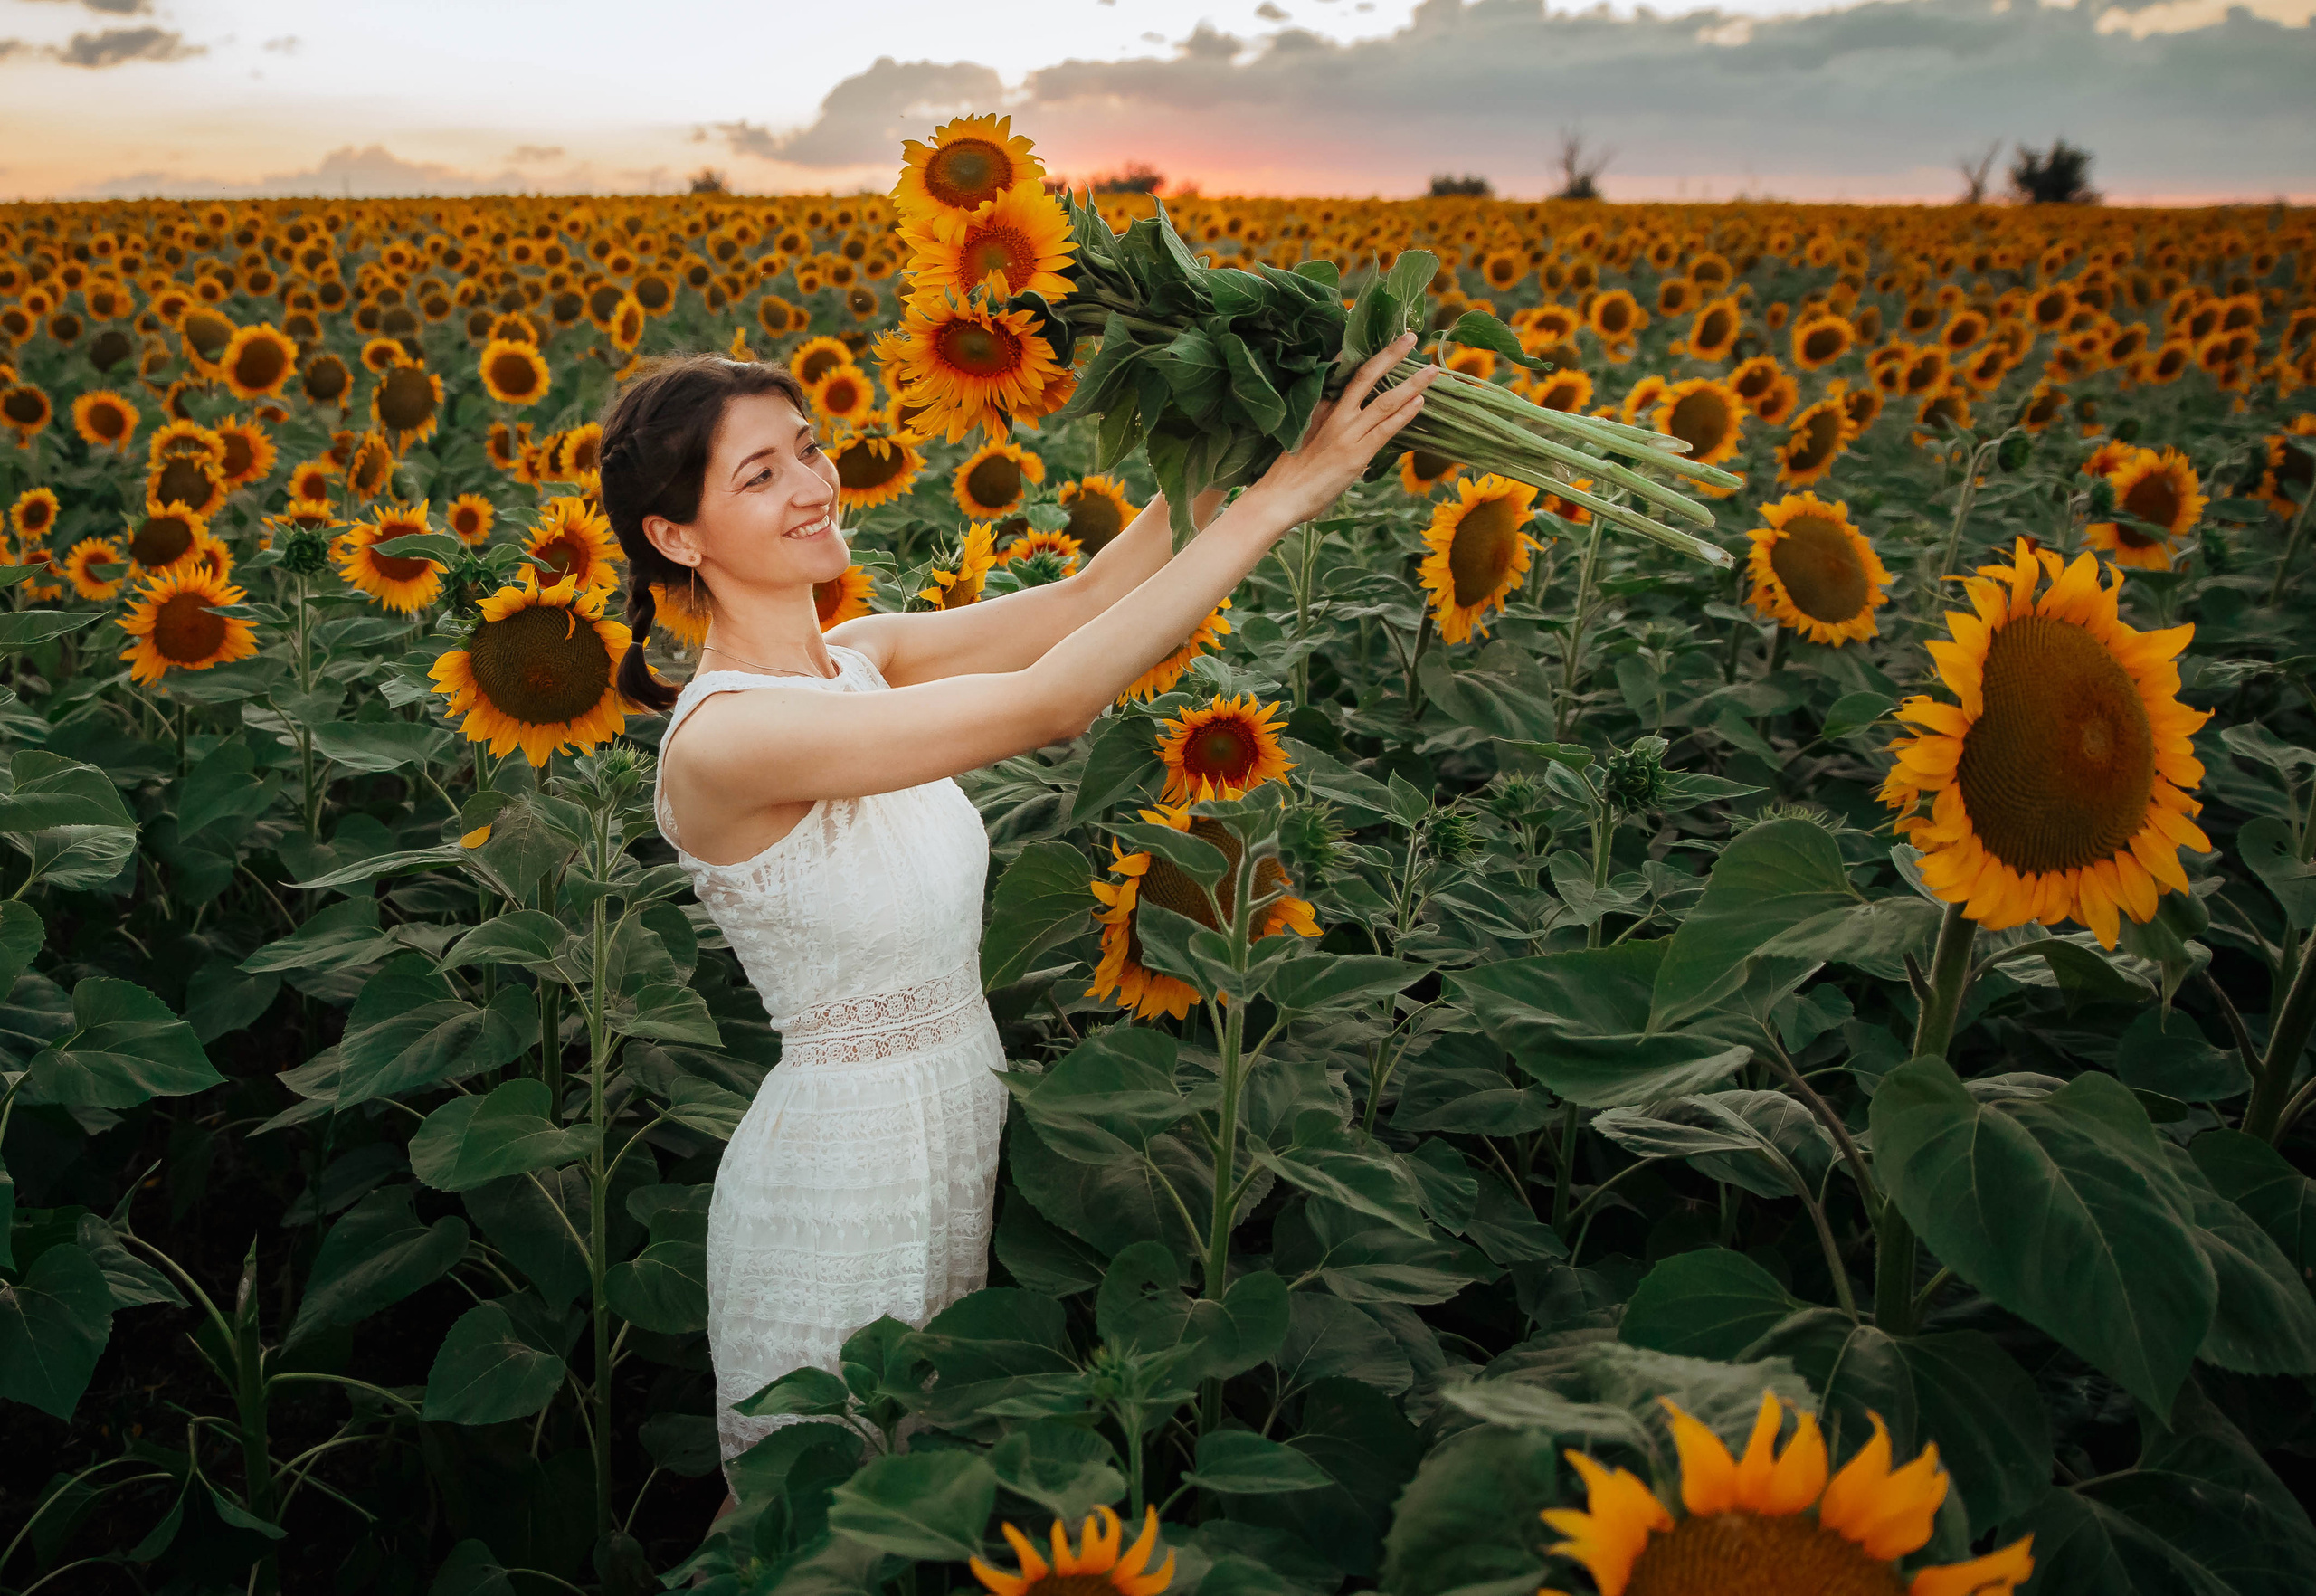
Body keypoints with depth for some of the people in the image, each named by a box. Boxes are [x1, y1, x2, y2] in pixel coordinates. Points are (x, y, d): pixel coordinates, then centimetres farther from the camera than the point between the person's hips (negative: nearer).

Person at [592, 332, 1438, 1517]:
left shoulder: (859, 657, -1)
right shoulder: (720, 741, -27)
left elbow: (1078, 600, -8)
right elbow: (1045, 703, -35)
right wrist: (1280, 497, -34)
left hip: (961, 1131, 8)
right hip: (841, 1180, -7)